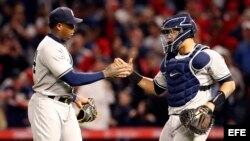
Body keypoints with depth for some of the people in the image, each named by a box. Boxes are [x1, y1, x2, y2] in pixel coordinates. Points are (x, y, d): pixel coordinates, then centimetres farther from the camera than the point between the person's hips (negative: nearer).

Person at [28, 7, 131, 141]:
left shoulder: (58, 46, 13)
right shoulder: (49, 47, -19)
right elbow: (72, 79, -23)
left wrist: (74, 97, 19)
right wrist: (105, 73, -21)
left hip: (65, 106, 10)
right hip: (47, 106, -10)